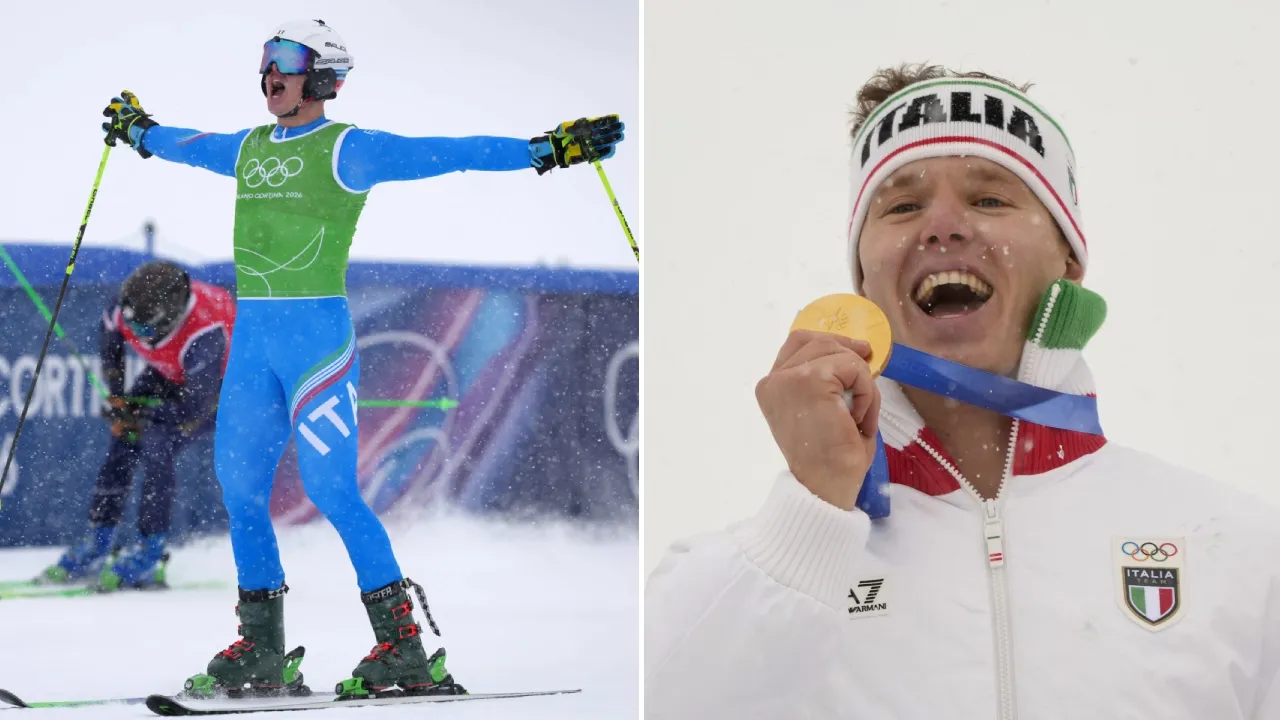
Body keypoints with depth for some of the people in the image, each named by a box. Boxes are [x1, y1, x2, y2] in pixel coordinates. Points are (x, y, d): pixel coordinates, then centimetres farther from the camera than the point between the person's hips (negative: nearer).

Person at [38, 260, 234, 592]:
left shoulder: (204, 335, -42)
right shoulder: (131, 305, -25)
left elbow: (196, 407, -33)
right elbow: (109, 334, 1)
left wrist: (139, 418, -23)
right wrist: (116, 394, -1)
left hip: (218, 384, -6)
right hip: (169, 373, 6)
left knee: (156, 448, -22)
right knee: (122, 446, -5)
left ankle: (150, 555, -12)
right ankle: (97, 545, 7)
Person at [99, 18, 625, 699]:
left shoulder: (346, 149, -4)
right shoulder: (247, 149, 16)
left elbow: (447, 154, -11)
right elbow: (189, 145, 38)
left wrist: (546, 150, -19)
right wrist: (138, 130, 56)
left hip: (317, 329, -7)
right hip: (250, 334, 7)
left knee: (330, 486, -11)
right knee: (238, 485, 6)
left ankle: (405, 645, -4)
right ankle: (261, 653, 17)